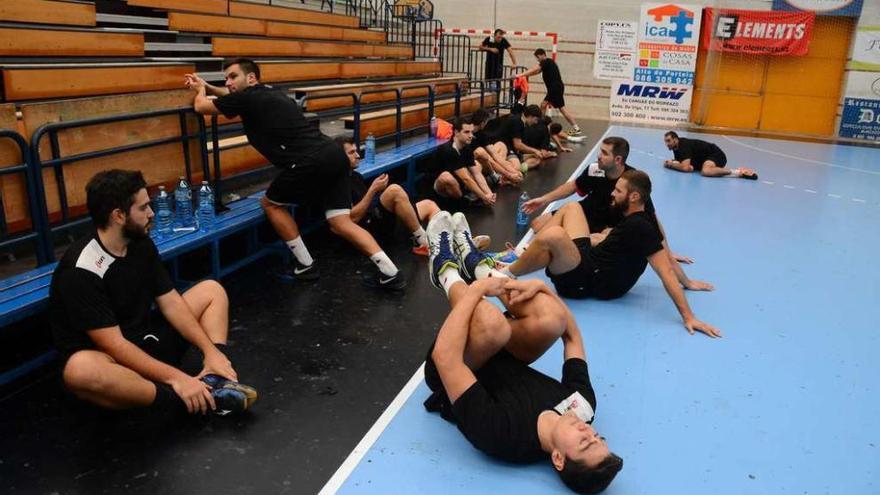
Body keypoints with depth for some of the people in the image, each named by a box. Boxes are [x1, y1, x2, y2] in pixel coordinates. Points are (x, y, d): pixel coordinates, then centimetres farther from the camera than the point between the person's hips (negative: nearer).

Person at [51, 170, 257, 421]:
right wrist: (175, 377, -30)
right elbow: (113, 344, -26)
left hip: (146, 342, 8)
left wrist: (210, 351, -11)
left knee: (211, 290, 4)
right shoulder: (82, 270, -23)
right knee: (80, 370, -42)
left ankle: (214, 381, -19)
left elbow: (170, 303, -1)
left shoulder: (141, 244, -1)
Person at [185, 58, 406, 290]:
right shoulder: (271, 93, 27)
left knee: (271, 203, 15)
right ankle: (390, 274, 0)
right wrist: (207, 86, 52)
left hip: (312, 162, -8)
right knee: (341, 224, 8)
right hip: (334, 155, 8)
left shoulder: (249, 98, 4)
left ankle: (304, 265, 18)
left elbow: (201, 106, 20)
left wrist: (200, 90, 41)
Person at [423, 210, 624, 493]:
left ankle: (447, 270, -3)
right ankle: (475, 263, 2)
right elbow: (572, 337, -9)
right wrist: (541, 288, -20)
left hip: (451, 369, -5)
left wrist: (475, 291, -36)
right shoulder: (582, 404, -25)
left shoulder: (499, 433, -42)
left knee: (492, 323, -37)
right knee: (553, 317, -22)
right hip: (501, 365, 5)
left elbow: (444, 357, -45)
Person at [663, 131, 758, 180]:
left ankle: (739, 172, -28)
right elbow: (681, 164, 13)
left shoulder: (684, 145, -25)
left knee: (705, 171, -38)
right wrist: (670, 163, -8)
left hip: (716, 154, -11)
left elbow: (685, 168, -34)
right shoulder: (676, 147, 3)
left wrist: (670, 164, -19)